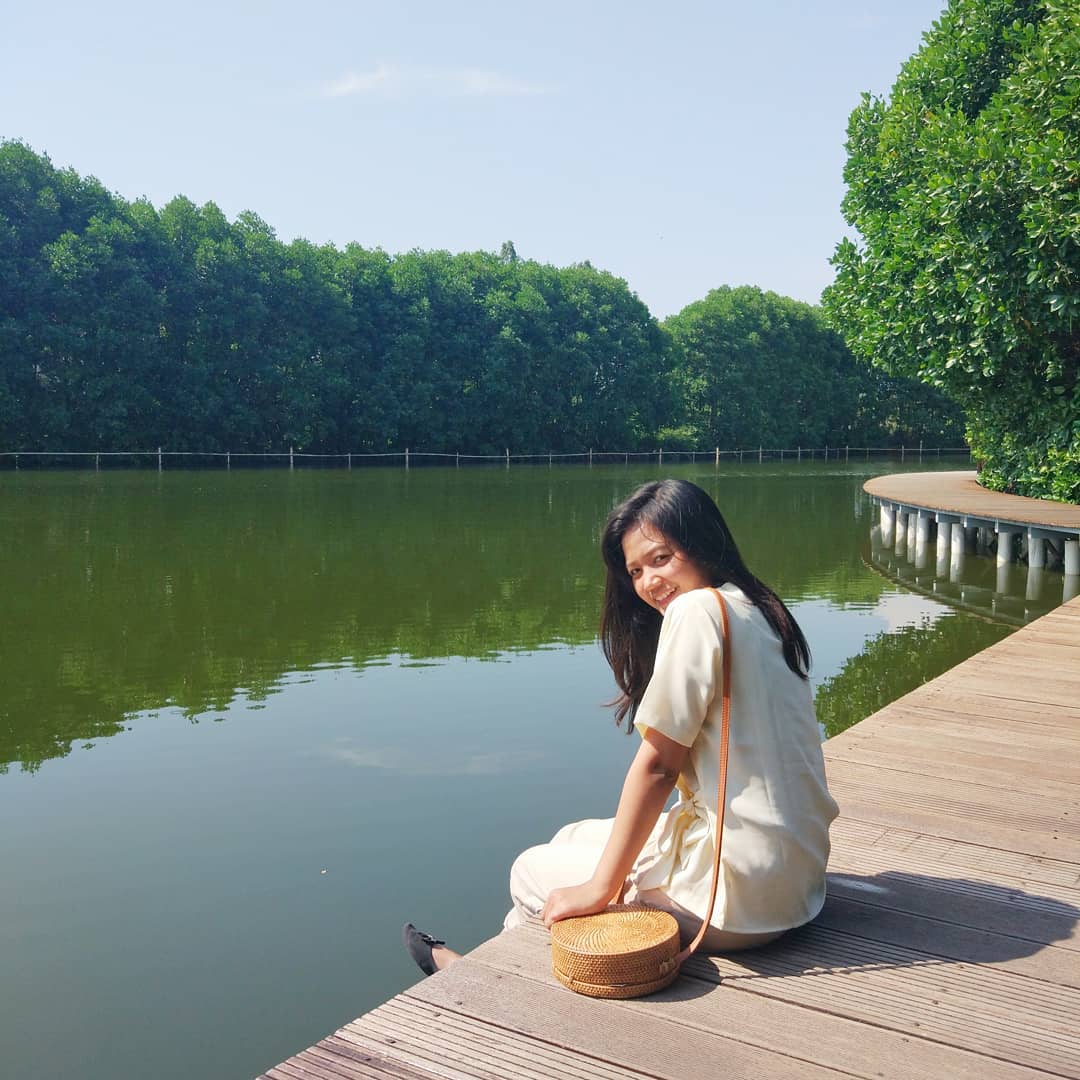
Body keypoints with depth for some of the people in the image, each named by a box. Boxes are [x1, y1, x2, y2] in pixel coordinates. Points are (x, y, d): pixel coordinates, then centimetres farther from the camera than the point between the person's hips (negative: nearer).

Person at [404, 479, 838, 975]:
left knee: (532, 870, 11)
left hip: (742, 894, -9)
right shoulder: (760, 611, 10)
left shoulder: (698, 608, -17)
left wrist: (600, 887, -9)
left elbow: (658, 765, -17)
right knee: (573, 837, 22)